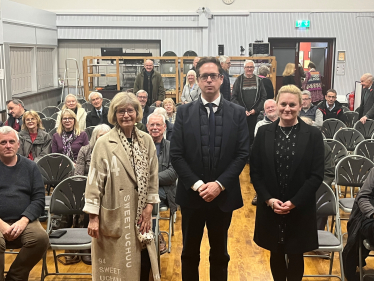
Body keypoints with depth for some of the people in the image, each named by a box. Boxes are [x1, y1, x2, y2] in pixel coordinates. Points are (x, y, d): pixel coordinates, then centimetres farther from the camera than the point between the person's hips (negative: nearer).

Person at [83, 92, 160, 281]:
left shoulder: (146, 141, 2)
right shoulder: (104, 143, -10)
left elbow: (153, 177, 6)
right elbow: (94, 181, -9)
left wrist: (149, 208, 1)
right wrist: (93, 217, -10)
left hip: (139, 212, 4)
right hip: (113, 214, -3)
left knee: (140, 262, 12)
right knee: (116, 264, 7)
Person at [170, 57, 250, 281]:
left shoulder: (237, 113, 0)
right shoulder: (184, 112, -1)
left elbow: (243, 154, -5)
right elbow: (176, 154, -4)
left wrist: (219, 184, -14)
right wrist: (196, 184, -14)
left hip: (224, 195, 0)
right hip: (191, 194, 0)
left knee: (220, 253, 15)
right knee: (190, 252, 14)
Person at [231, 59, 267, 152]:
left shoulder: (259, 80, 8)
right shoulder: (239, 80, 4)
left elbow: (264, 97, 5)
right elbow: (233, 98, -1)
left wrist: (256, 109, -7)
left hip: (255, 114, 1)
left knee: (253, 136, 2)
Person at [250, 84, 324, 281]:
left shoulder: (313, 135, -4)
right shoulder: (263, 133, 0)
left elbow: (317, 175, -7)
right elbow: (255, 172, 0)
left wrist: (294, 202, -14)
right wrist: (269, 199, -12)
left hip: (300, 209, -1)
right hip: (270, 208, 1)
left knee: (295, 256, 12)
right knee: (276, 254, 14)